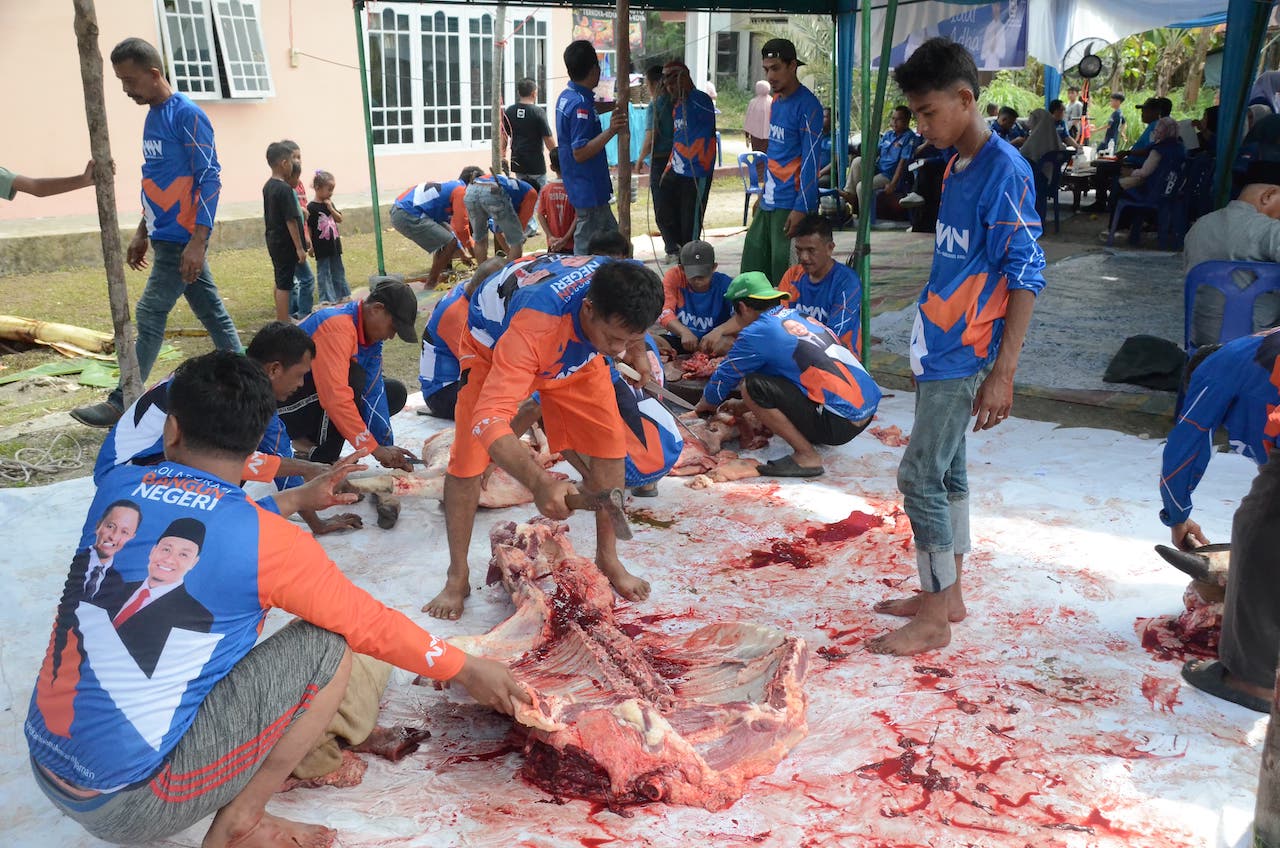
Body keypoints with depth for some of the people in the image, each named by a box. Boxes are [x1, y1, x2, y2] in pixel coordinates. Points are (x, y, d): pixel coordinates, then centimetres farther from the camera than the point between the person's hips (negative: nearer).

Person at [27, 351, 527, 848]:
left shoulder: (115, 489, -1)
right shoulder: (265, 540, -16)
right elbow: (367, 622, -4)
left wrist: (297, 499, 29)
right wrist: (466, 669, 9)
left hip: (46, 770, 7)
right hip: (131, 804, -7)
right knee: (328, 645, -3)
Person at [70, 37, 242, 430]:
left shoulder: (187, 115, -14)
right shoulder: (152, 117, 13)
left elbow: (209, 179, -18)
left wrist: (198, 241, -22)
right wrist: (142, 233, 21)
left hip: (183, 239, -9)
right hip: (167, 236, 9)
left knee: (149, 316, -6)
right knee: (212, 312, 12)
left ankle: (122, 404, -1)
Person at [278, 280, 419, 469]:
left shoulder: (370, 333, -1)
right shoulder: (336, 327, -28)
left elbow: (374, 392, -5)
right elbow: (335, 398, -36)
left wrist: (387, 448, -14)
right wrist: (375, 449, -32)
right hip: (283, 405, -9)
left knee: (395, 392, 5)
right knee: (353, 376, -31)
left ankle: (309, 440, 3)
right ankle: (319, 458, -18)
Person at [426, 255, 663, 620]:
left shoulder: (620, 292, -34)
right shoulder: (533, 325, -50)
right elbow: (488, 419, -56)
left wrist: (637, 353, 7)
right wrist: (540, 482, -69)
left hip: (572, 349, 4)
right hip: (494, 342, -4)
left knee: (609, 444, -7)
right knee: (467, 459, -13)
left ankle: (608, 559, 12)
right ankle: (457, 577, 6)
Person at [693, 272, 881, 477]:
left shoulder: (758, 333, -6)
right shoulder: (801, 316, 18)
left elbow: (725, 377, 8)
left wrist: (705, 405, 28)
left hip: (840, 422, -9)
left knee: (753, 386, -12)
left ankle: (806, 457, -8)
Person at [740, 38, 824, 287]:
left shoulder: (807, 106, -12)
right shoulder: (776, 100, 14)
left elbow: (810, 161, -16)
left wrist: (801, 208, -20)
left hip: (790, 205, -9)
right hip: (769, 201, 9)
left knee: (785, 275, -6)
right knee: (752, 268, 11)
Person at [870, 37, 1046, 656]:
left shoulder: (1004, 170, -16)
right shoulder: (956, 167, 11)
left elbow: (1026, 276, -18)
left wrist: (1003, 372, -20)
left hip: (963, 356, -9)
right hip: (939, 349, 9)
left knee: (920, 476, -5)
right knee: (947, 472, 14)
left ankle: (934, 620, 6)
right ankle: (945, 595, 26)